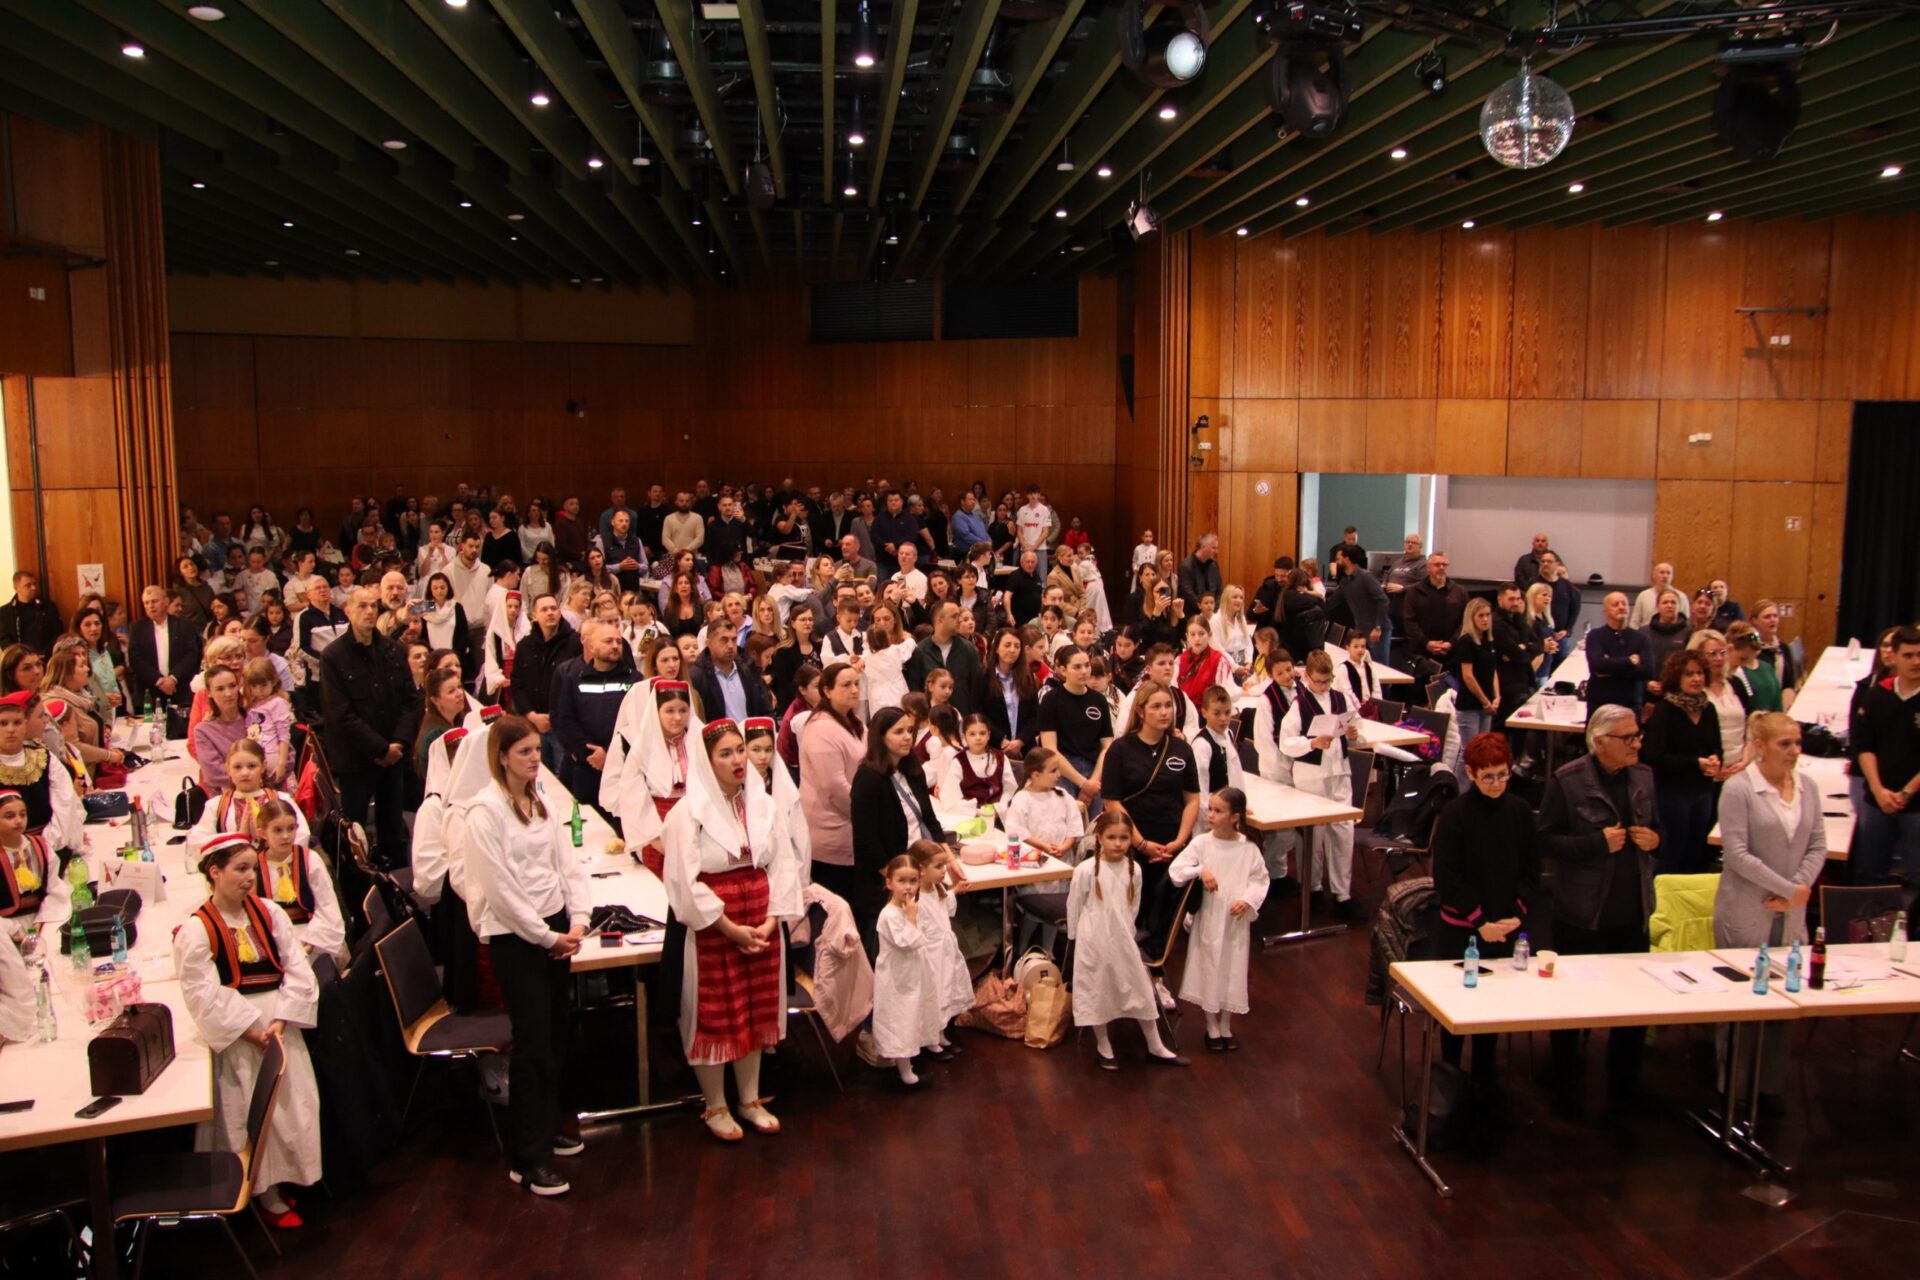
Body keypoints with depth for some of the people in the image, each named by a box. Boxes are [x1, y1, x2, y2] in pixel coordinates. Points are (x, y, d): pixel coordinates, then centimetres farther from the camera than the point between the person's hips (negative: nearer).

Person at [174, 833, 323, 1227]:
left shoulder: (269, 913, 2)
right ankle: (265, 1193, 12)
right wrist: (252, 1031, -19)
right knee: (252, 1115, -3)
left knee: (292, 1103, 4)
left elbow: (298, 970, -1)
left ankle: (284, 1176, 22)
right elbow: (206, 997, -14)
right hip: (234, 1037, -4)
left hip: (281, 1026, 4)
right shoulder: (195, 932, -10)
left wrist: (280, 1022, -13)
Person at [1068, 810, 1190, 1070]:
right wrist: (1076, 937, 3)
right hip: (1093, 942, -3)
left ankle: (1155, 1048, 25)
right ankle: (1104, 1048, 28)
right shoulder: (1086, 870, -16)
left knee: (1141, 991, 10)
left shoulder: (1134, 870, -5)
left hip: (1123, 940, 3)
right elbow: (1073, 906, -4)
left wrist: (1125, 931, 10)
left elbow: (1134, 907, 9)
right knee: (1097, 993, 9)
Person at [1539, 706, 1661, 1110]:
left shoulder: (1643, 777, 5)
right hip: (1583, 914, -5)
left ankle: (1624, 1087, 31)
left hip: (1633, 912, 5)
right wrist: (1599, 842, -21)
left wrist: (1653, 840, -4)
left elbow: (1655, 829, 18)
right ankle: (1566, 1087, 29)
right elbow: (1544, 840, -13)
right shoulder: (1567, 781, -12)